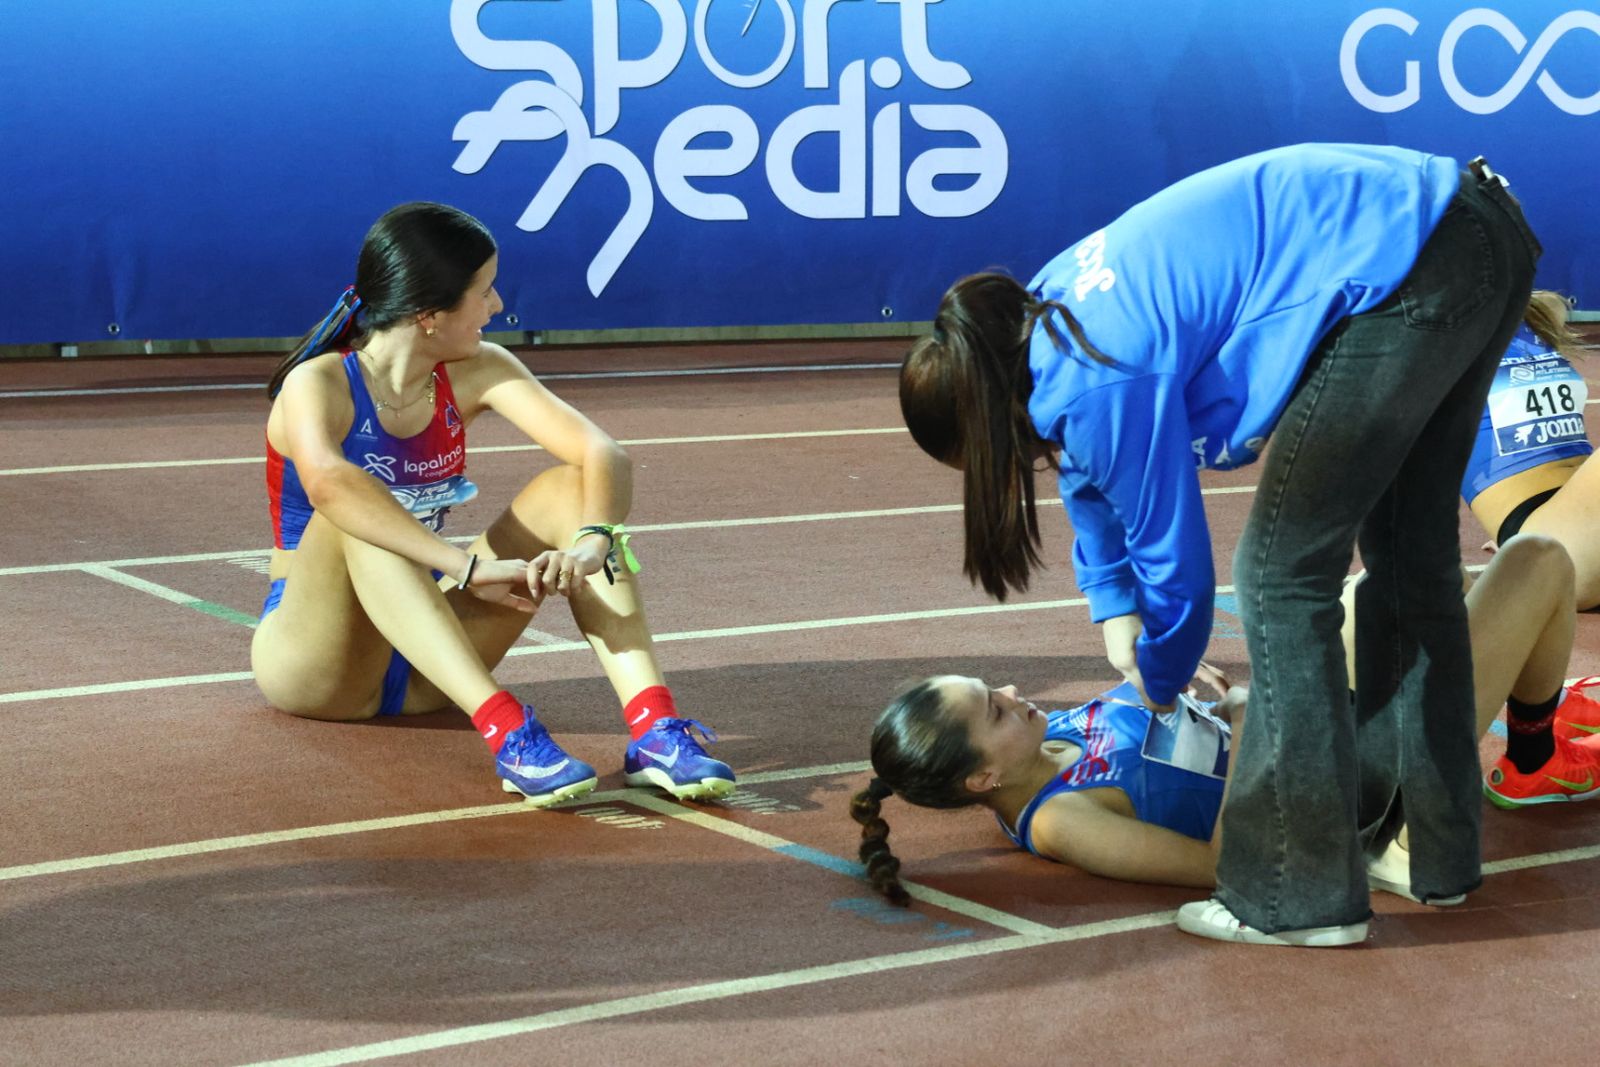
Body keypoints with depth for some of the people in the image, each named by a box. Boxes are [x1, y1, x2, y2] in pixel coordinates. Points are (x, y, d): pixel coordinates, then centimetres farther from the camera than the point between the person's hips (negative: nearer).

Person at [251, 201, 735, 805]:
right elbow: (326, 482, -41)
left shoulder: (474, 373, -1)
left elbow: (601, 453, -15)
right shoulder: (319, 383, -17)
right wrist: (468, 567, -49)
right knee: (355, 518, -35)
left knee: (569, 491, -13)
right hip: (311, 662, -5)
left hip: (421, 673, 5)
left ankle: (653, 729, -30)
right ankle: (506, 732, -47)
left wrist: (592, 541, -36)